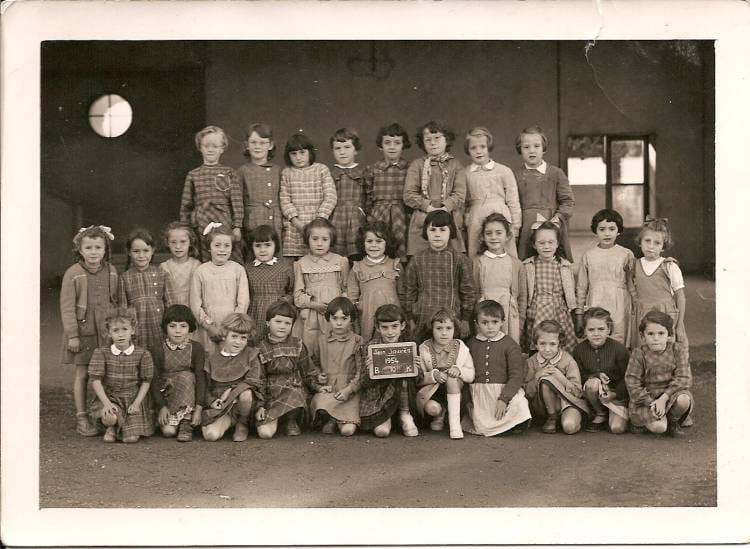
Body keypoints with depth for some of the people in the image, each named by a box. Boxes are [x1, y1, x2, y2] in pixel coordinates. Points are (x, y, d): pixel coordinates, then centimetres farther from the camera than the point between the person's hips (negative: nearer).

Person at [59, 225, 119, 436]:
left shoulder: (111, 272, 5)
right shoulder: (73, 273, -7)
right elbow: (67, 307, -7)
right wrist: (72, 335, -10)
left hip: (107, 331, 3)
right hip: (83, 331, -3)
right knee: (82, 373, 3)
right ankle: (81, 418, 11)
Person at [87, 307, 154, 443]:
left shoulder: (143, 354, -4)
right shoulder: (100, 353, -4)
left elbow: (146, 381, 0)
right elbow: (96, 380, -8)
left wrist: (136, 403, -11)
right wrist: (106, 403, -19)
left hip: (134, 399, 0)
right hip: (109, 397, 0)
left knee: (131, 438, -19)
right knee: (110, 417, -35)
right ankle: (111, 428, 4)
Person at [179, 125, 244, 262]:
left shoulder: (229, 173, 6)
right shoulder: (193, 175, 9)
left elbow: (237, 202, 1)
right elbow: (185, 205, 12)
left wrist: (237, 227, -5)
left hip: (224, 223, -1)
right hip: (202, 226, 1)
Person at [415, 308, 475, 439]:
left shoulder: (461, 349, -3)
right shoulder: (424, 349, -6)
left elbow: (471, 375, -4)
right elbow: (419, 377, -8)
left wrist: (459, 370, -26)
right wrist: (434, 375, -27)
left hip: (454, 391, 1)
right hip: (431, 391, -1)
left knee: (452, 376, -32)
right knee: (431, 408, -34)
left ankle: (454, 422, -28)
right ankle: (440, 415, 6)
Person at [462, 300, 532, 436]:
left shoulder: (509, 344, -1)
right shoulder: (471, 344, 11)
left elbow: (516, 375, -6)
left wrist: (503, 399, -16)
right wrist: (468, 400, 7)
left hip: (504, 391, -2)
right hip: (478, 394, 2)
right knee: (482, 428, -17)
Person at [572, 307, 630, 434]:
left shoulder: (619, 348, -13)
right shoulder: (579, 349, -6)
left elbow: (626, 377, -8)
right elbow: (579, 376, -3)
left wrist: (615, 394, -20)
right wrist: (596, 376, -21)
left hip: (617, 392, -2)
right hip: (595, 394, 2)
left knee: (617, 428, -22)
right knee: (592, 383, -35)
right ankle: (600, 415, -6)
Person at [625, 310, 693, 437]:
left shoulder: (678, 349, -5)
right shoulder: (638, 354, -9)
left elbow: (684, 378, -12)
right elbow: (632, 383, -12)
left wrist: (664, 398, -22)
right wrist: (651, 403, -21)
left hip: (671, 394, 2)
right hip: (646, 398, -2)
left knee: (684, 400, -32)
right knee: (658, 427, -27)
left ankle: (673, 421, 2)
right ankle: (640, 421, 10)